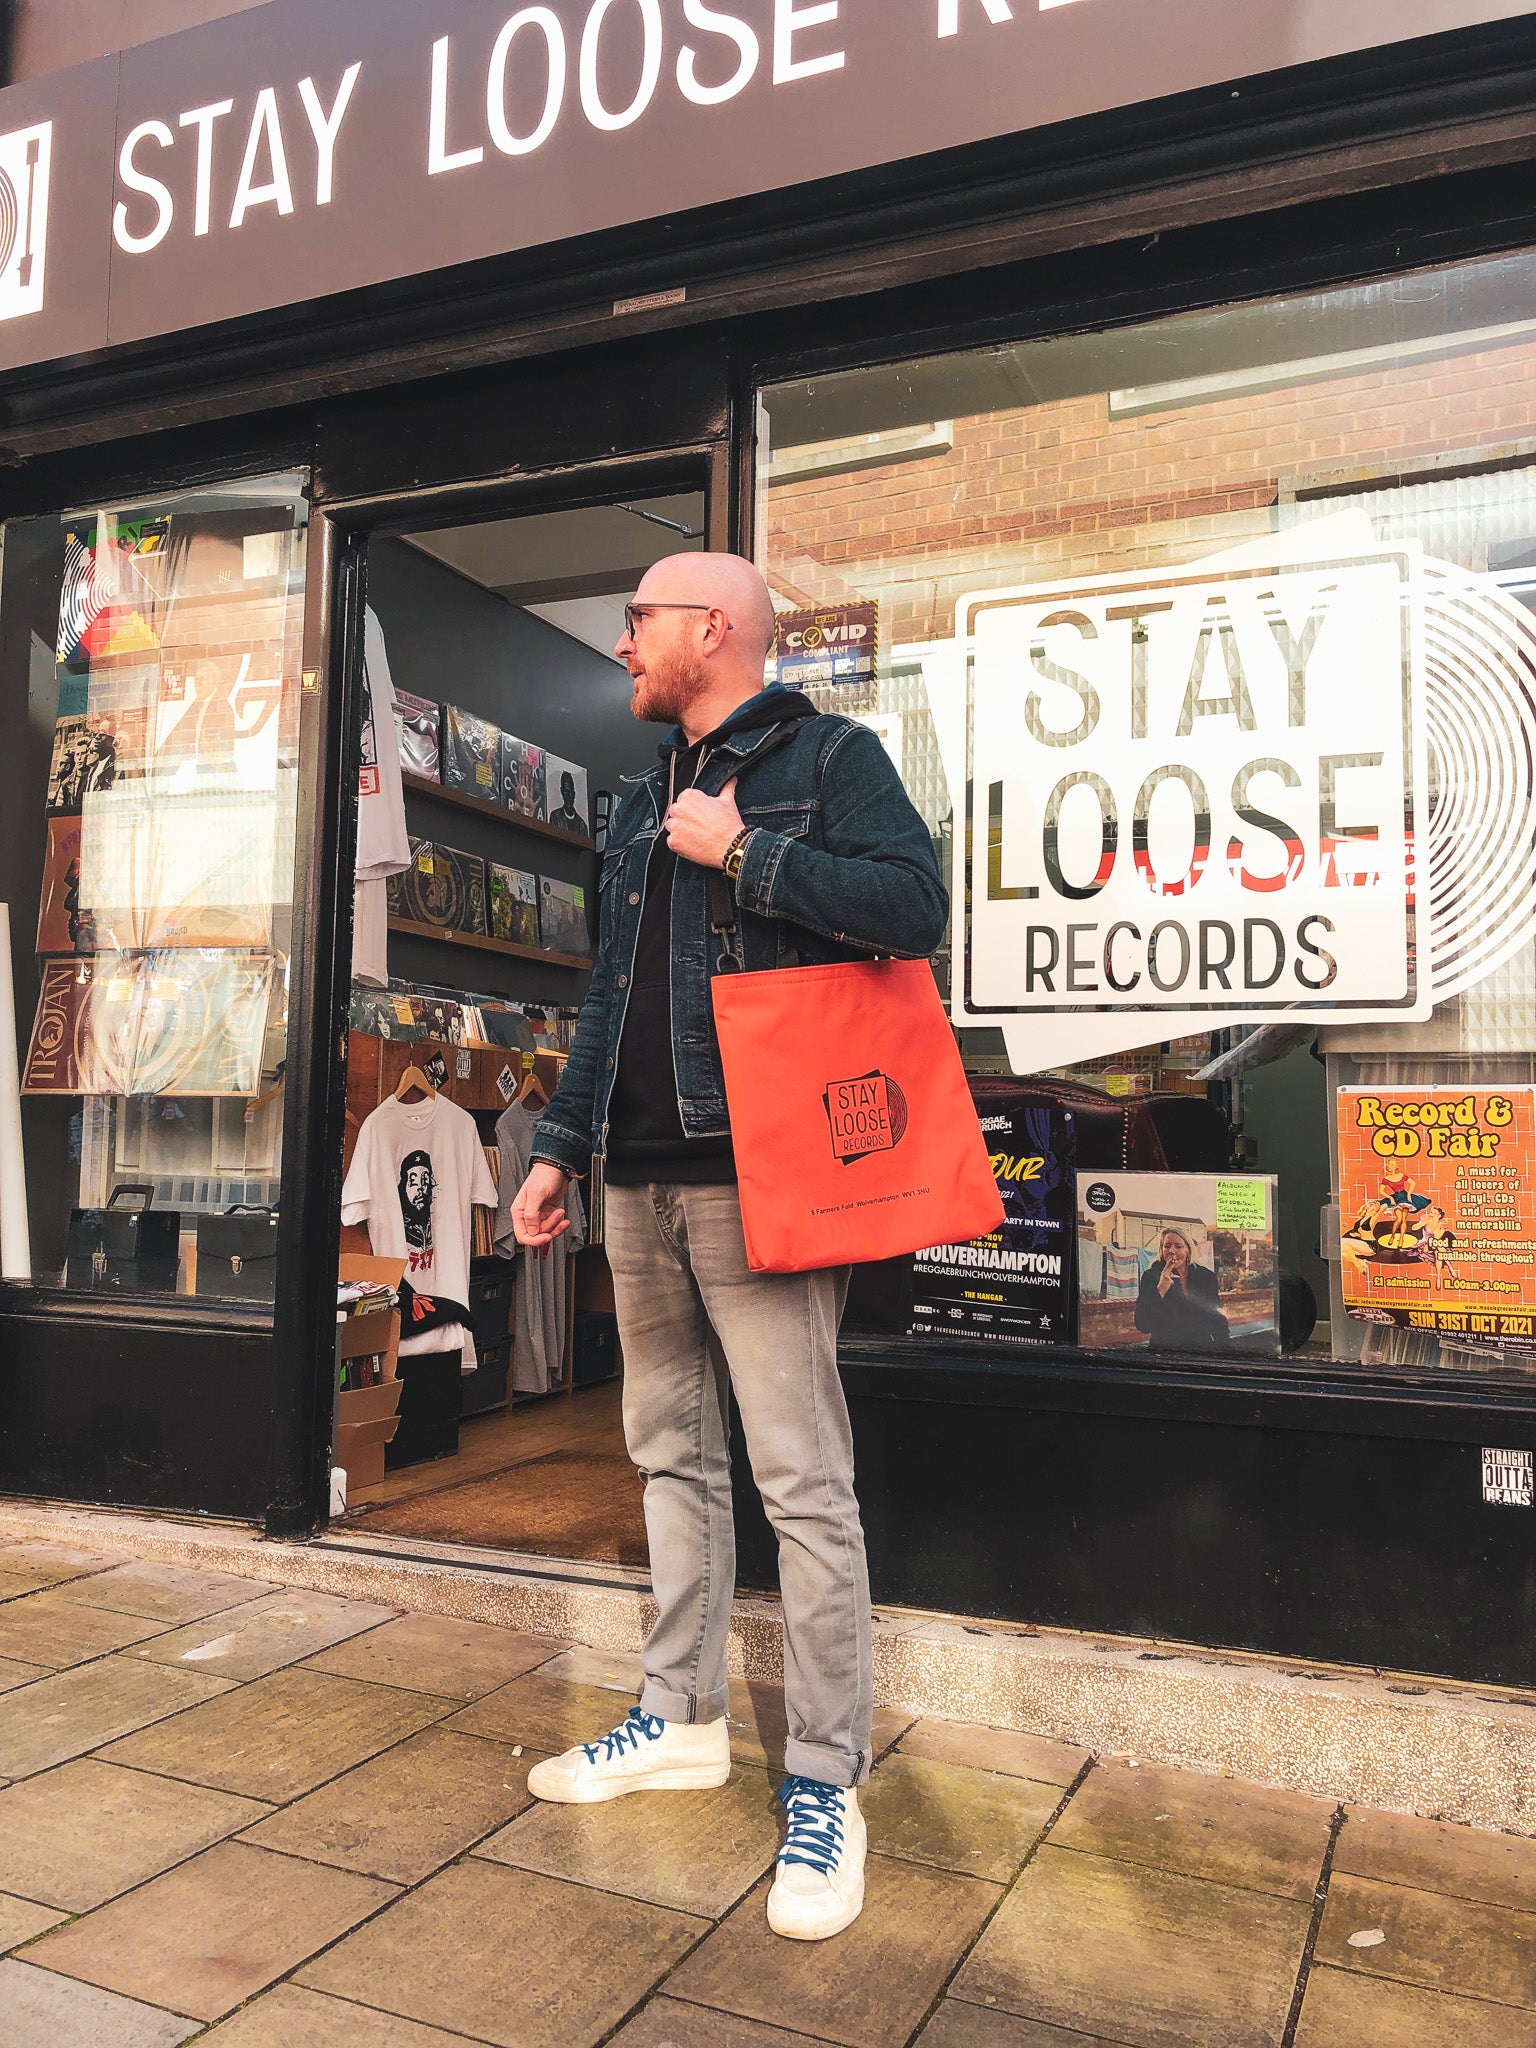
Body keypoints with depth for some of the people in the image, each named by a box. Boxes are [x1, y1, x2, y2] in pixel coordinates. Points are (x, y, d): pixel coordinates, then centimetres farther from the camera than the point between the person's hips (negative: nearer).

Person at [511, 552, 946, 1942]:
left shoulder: (829, 754, 0)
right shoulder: (646, 800, 21)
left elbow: (915, 907, -16)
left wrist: (741, 852, -13)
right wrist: (561, 1146, 19)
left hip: (758, 1175, -8)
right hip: (643, 1180, 8)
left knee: (801, 1479, -4)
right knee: (672, 1455, 15)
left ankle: (827, 1782, 8)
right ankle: (683, 1721, 29)